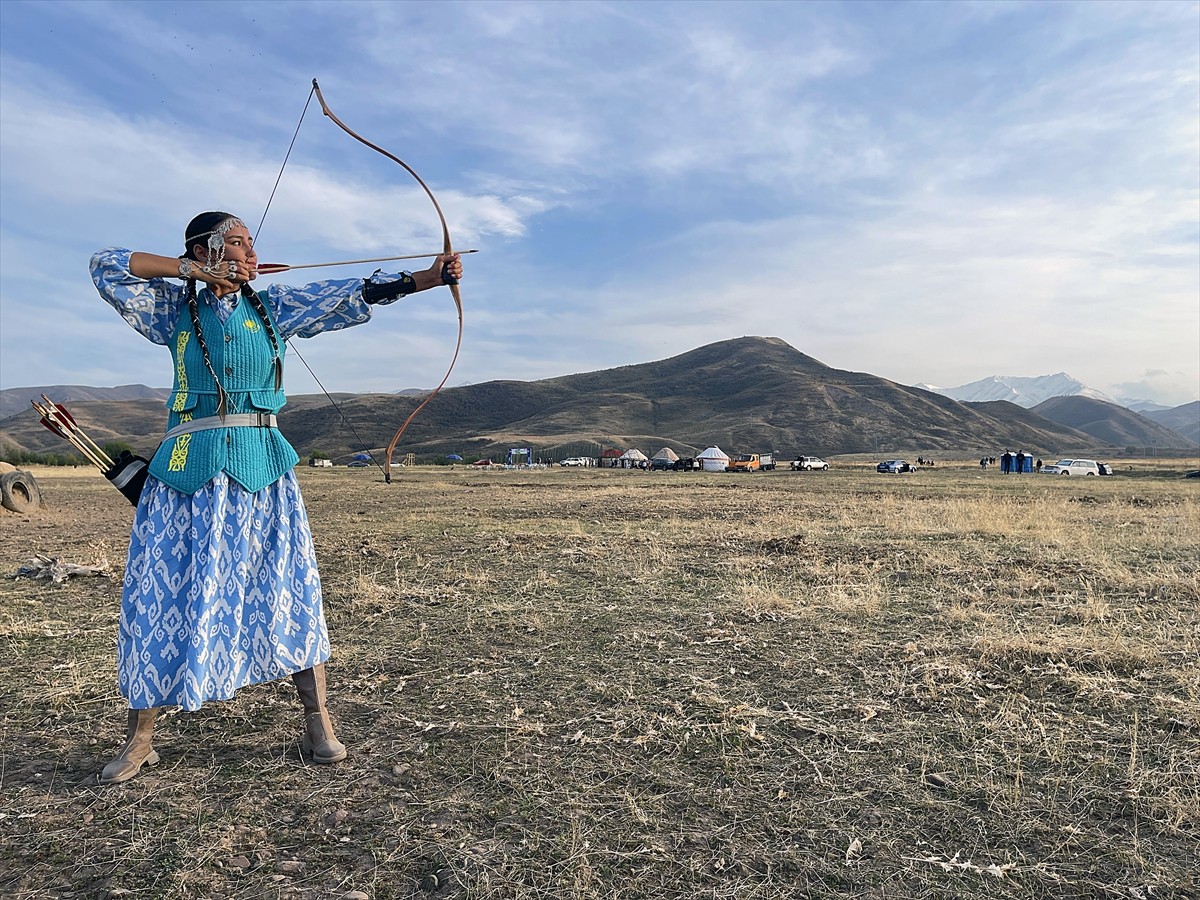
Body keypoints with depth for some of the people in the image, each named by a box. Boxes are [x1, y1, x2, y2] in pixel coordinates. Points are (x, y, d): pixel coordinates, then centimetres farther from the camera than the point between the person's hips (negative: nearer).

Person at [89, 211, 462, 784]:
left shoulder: (272, 307, 9)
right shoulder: (174, 309, 8)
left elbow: (355, 293, 2)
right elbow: (107, 266, 1)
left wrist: (430, 277, -5)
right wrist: (194, 272, -2)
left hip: (262, 466, 1)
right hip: (189, 467, -1)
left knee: (289, 587, 0)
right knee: (162, 592, 3)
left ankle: (318, 724, 9)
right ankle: (139, 741, 18)